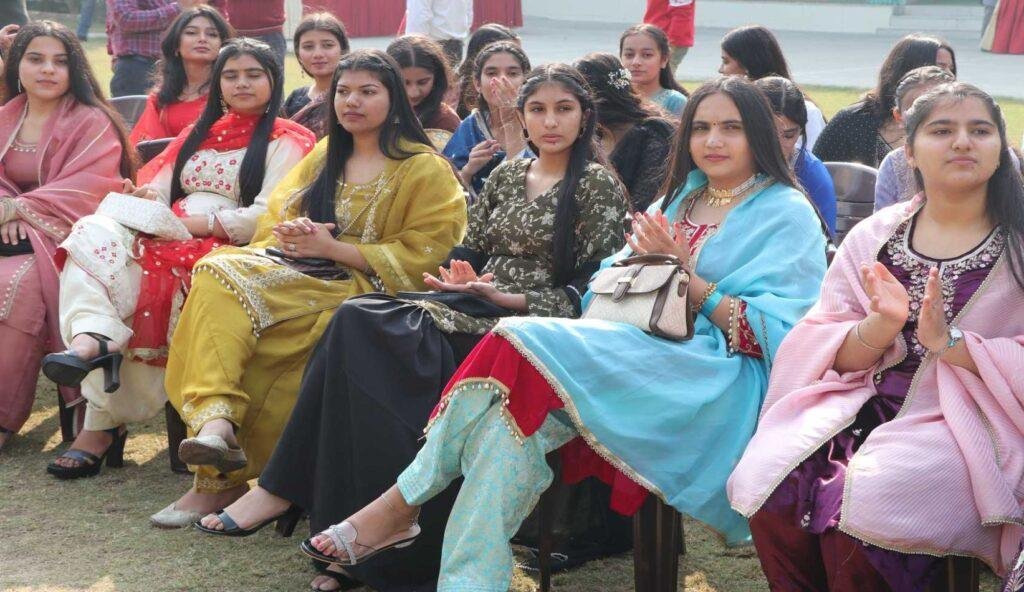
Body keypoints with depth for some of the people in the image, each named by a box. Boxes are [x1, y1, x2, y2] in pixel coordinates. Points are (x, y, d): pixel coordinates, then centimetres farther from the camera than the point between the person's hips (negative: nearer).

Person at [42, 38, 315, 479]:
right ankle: (92, 339, -48)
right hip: (169, 236, 5)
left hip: (224, 249, -5)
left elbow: (268, 218, -7)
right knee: (95, 236, -25)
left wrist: (196, 222, -14)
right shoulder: (199, 133, 28)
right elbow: (160, 185, 19)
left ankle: (102, 423, -30)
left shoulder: (285, 142, 7)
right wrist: (143, 200, -5)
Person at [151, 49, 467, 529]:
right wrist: (289, 234, -3)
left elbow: (419, 256, -6)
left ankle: (220, 477, -25)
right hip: (298, 269, 6)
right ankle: (216, 420, -42)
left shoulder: (425, 169, 4)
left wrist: (333, 247, -12)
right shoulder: (325, 155, 24)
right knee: (217, 273, -28)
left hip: (361, 288, -6)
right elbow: (274, 218, 22)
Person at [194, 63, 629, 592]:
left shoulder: (598, 185, 1)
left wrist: (506, 297, -14)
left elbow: (587, 294, -5)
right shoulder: (507, 175, 20)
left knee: (361, 329, -25)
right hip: (477, 307, 6)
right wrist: (461, 280, -3)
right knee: (356, 320, -24)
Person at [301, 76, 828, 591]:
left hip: (718, 380, -6)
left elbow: (773, 334, -8)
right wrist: (638, 255, -3)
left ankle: (402, 503, -20)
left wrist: (685, 274, -10)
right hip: (646, 351, 6)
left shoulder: (789, 213, 4)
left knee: (524, 346, -27)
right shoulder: (680, 198, 24)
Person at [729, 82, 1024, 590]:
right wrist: (881, 326, -16)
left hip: (965, 423, -3)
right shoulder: (873, 236, 11)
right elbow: (833, 355, 5)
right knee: (771, 492, -22)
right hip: (863, 409, 4)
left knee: (858, 509, -29)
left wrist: (949, 342, -18)